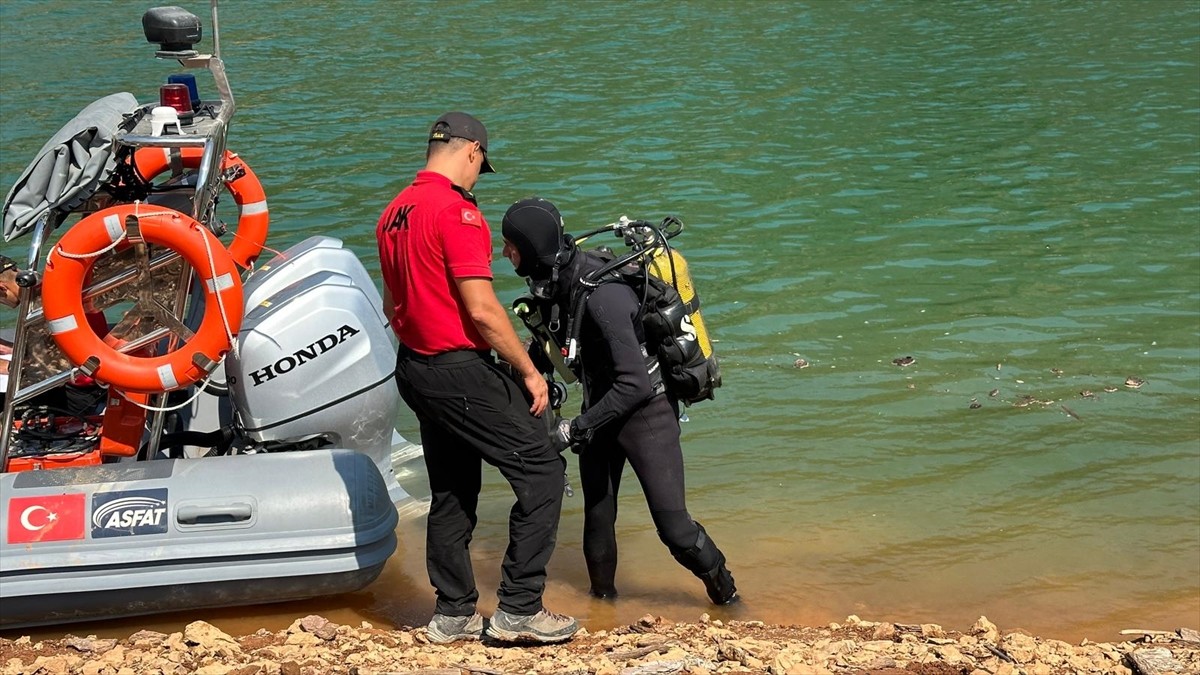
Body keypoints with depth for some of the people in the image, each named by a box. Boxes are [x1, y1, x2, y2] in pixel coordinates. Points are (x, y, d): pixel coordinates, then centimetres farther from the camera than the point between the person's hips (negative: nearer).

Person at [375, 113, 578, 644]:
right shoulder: (457, 211, -17)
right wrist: (529, 371, -12)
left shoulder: (394, 212, 11)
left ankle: (454, 614, 22)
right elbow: (481, 309, -20)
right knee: (542, 470, -2)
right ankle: (518, 609, -3)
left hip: (414, 369, 9)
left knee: (451, 493, 17)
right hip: (461, 373, -9)